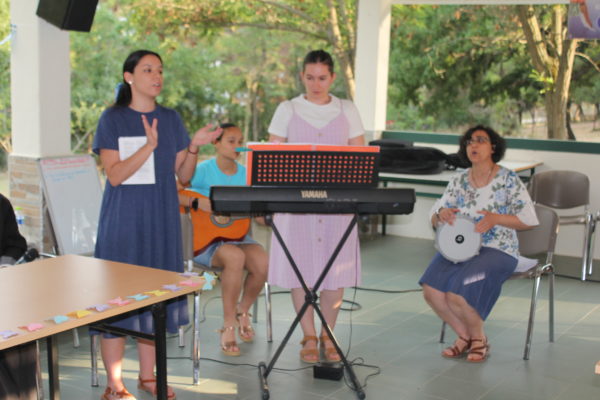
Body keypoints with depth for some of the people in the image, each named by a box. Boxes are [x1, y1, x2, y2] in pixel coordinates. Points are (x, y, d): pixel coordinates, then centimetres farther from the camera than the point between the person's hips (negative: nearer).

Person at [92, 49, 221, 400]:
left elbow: (184, 176, 8)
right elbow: (115, 175, -13)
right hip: (123, 221, -4)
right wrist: (148, 146, -25)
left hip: (162, 219, 4)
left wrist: (194, 147, -11)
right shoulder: (113, 118, -3)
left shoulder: (171, 119, 9)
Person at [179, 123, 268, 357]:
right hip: (205, 238, -4)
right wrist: (197, 202, -24)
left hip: (236, 235, 5)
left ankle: (242, 312, 4)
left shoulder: (246, 174, 9)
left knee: (262, 262, -26)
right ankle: (228, 325, -19)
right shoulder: (203, 170, -5)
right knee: (235, 257, -35)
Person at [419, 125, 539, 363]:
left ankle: (478, 338, 5)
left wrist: (496, 219, -21)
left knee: (457, 293, -27)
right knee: (431, 290, -19)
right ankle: (464, 336, 6)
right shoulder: (458, 181, 8)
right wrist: (441, 214, -15)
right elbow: (434, 220, 9)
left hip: (497, 251, -5)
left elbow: (529, 219, -6)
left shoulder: (508, 180, -4)